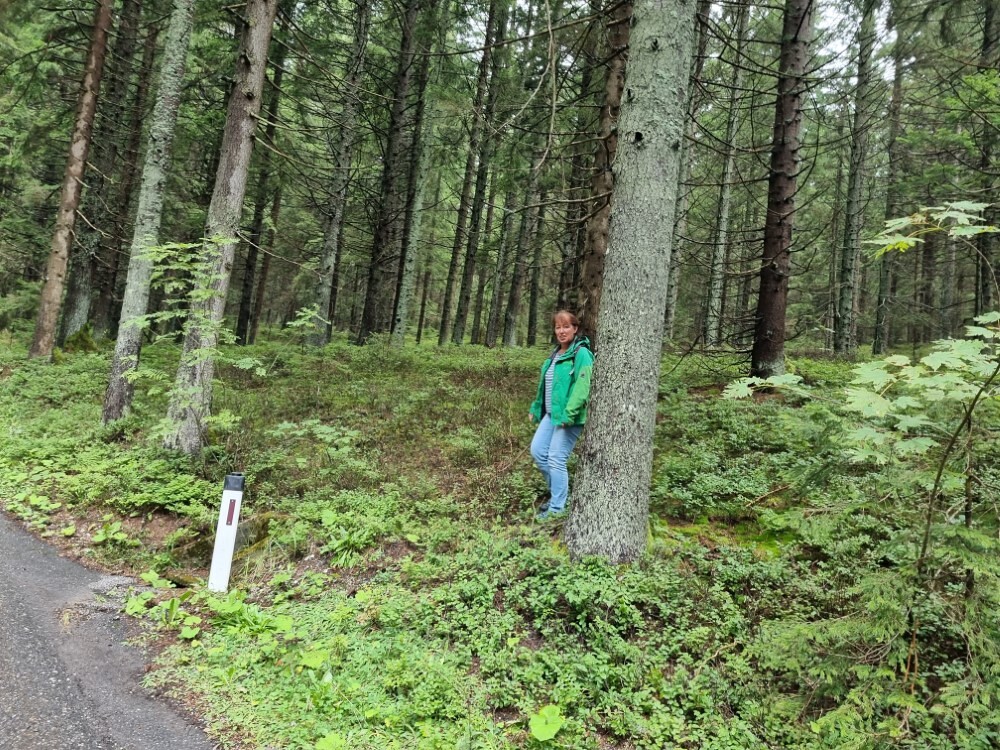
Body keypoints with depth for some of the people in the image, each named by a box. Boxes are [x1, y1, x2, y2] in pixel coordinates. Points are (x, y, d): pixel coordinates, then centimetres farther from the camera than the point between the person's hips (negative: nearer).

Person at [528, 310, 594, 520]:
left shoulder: (581, 354, -12)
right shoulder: (555, 354, 15)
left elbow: (582, 387, -20)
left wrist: (568, 414, -26)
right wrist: (536, 408, 21)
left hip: (568, 417, -9)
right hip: (551, 414, 9)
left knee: (556, 460, -6)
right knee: (537, 451, 7)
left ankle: (557, 508, 8)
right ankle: (558, 491, 25)